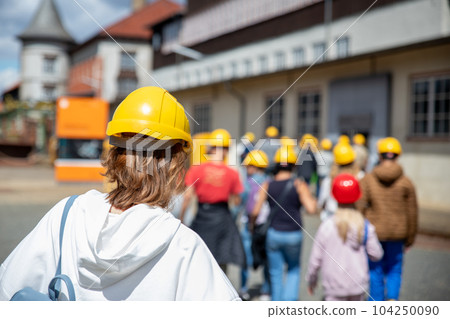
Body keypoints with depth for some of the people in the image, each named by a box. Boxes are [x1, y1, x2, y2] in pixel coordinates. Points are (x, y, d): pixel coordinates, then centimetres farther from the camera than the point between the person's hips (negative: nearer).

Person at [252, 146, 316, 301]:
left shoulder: (267, 186, 0)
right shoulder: (299, 185, -5)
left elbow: (256, 211, -4)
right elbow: (310, 208, -15)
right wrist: (312, 199, 6)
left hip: (273, 234, 1)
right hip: (293, 235, -1)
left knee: (276, 273, 14)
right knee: (294, 270, 20)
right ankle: (289, 300, 4)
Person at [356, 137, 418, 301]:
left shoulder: (367, 180, -7)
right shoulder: (406, 183, -5)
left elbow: (360, 208, -9)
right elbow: (412, 213, -1)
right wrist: (410, 238, 10)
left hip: (373, 232, 0)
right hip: (397, 234, 1)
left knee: (375, 270, 13)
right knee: (394, 269, 16)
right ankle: (392, 298, -5)